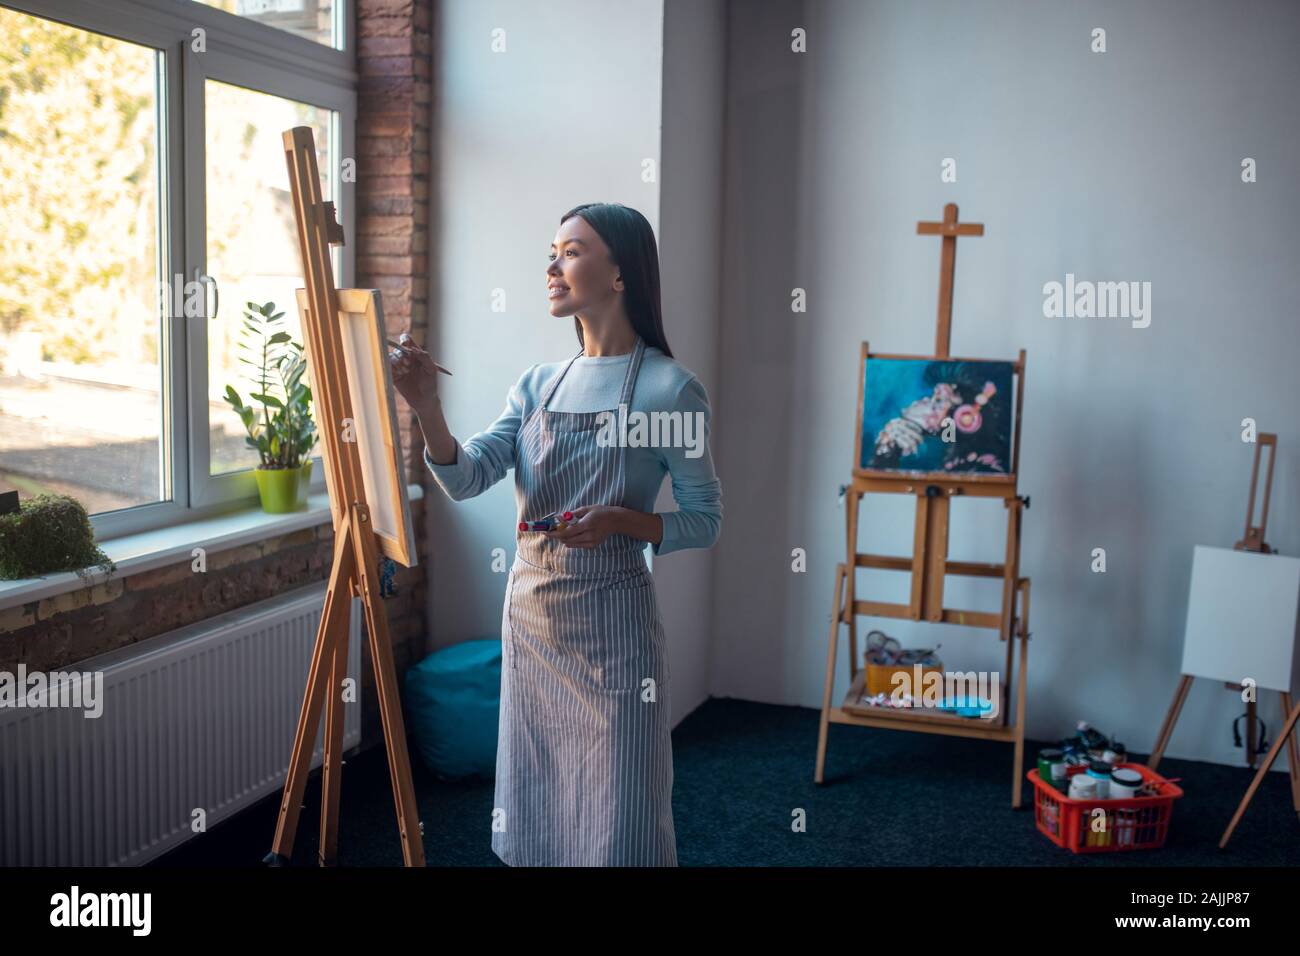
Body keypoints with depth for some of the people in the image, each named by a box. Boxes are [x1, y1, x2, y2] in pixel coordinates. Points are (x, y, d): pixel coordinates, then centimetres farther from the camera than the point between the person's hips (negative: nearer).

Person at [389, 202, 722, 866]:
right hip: (530, 617, 5)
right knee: (534, 809, 17)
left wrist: (622, 521, -22)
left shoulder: (669, 386, -8)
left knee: (613, 823, 5)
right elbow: (466, 480, -4)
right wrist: (426, 408, -20)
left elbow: (704, 522, -6)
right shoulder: (539, 384, 7)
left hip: (611, 623, -5)